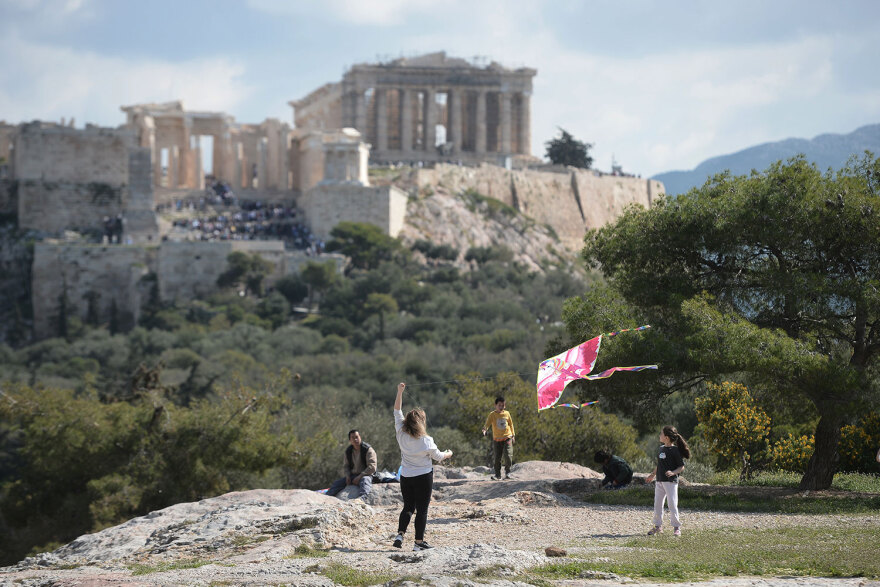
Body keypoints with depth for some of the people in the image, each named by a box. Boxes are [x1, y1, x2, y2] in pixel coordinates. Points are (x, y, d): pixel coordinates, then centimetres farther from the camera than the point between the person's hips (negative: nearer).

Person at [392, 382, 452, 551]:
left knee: (408, 507, 16)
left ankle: (400, 534, -2)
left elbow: (397, 411, 4)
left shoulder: (401, 434, -6)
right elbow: (437, 456, -2)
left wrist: (400, 392, 5)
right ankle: (419, 542, 5)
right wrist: (448, 454, 19)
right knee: (422, 510, 3)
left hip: (405, 477, 4)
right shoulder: (425, 440, -16)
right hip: (423, 477, -4)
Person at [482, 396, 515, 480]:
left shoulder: (507, 413, 3)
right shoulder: (492, 414, -4)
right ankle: (497, 474, 12)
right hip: (497, 439, -1)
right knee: (497, 458, 1)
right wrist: (484, 430, -37)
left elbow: (511, 424, 15)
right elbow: (487, 423, -16)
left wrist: (513, 435, 15)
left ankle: (507, 472, 3)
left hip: (507, 438, 1)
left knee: (508, 456, -13)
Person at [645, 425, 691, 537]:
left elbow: (681, 467, -10)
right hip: (659, 481, 8)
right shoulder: (661, 448, 11)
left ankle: (676, 527, 3)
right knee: (657, 504, 11)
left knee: (672, 504, -6)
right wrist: (652, 475, 30)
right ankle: (658, 526, 21)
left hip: (671, 481, -8)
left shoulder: (674, 450, -10)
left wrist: (673, 472, -26)